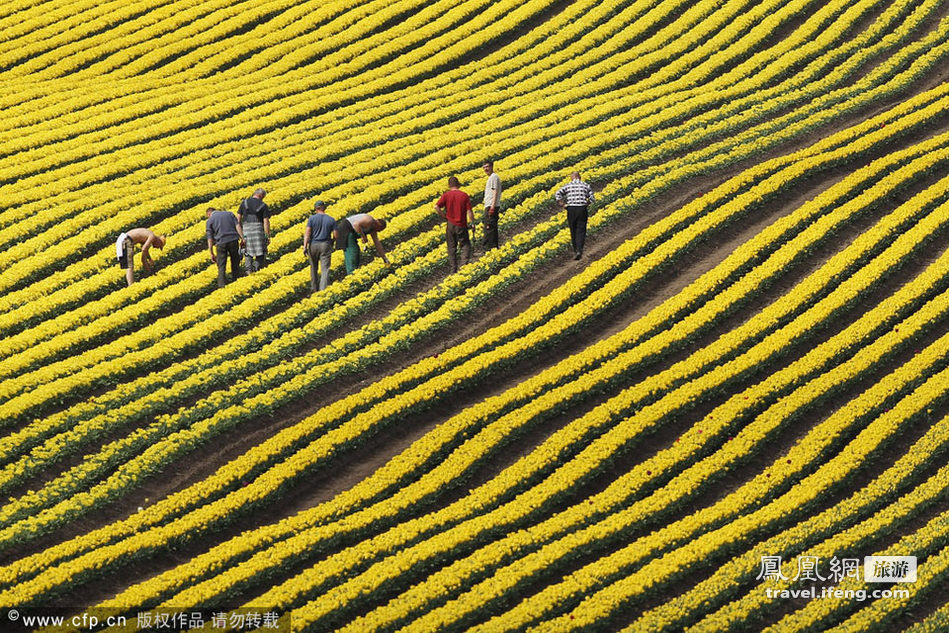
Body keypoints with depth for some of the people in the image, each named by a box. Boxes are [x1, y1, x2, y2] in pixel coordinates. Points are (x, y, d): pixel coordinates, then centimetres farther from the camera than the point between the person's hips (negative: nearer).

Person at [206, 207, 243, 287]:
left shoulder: (210, 221, 8)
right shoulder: (229, 214, 16)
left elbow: (210, 238, 2)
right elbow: (237, 225, 2)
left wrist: (211, 253, 3)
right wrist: (242, 237, -3)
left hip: (221, 243, -2)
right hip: (233, 241, 2)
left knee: (221, 267, 5)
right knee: (235, 265, 14)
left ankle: (222, 285, -2)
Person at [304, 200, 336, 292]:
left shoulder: (312, 218, -3)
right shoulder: (331, 220, 2)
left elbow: (307, 233, -10)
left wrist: (305, 247, -11)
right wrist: (331, 243, 19)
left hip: (313, 245, 0)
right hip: (325, 246, 0)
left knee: (314, 267, 17)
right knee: (325, 269, -3)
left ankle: (313, 288, 24)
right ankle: (323, 289, -15)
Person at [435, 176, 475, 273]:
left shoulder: (446, 195, -4)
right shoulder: (464, 196, -4)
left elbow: (436, 207, -14)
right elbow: (469, 211, -7)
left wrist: (444, 216, -1)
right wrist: (472, 223, 4)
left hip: (450, 224, 1)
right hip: (461, 225, -1)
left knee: (452, 247, 11)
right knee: (465, 244, 13)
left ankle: (453, 268, 9)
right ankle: (466, 259, -12)